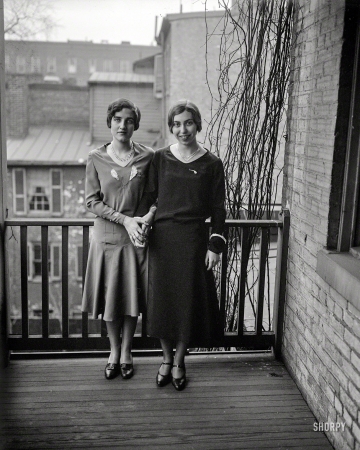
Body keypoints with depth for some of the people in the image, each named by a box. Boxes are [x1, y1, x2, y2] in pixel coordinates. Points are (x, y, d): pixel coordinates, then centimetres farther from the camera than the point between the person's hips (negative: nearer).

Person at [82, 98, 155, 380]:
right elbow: (92, 201, -5)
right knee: (110, 297, 10)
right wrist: (124, 219, -16)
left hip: (136, 238, 0)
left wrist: (147, 217, -17)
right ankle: (114, 350, 31)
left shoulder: (147, 157, -3)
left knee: (133, 297, 9)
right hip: (107, 237, 0)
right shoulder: (96, 158, -3)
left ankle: (126, 352, 28)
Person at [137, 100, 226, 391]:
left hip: (194, 239, -1)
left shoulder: (212, 164, 0)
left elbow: (218, 208, 1)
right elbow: (148, 196, 6)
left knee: (189, 299, 5)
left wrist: (216, 245, -4)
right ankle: (167, 359, 26)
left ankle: (179, 361, 25)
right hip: (162, 238, 2)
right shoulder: (160, 158, 4)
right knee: (162, 298, 7)